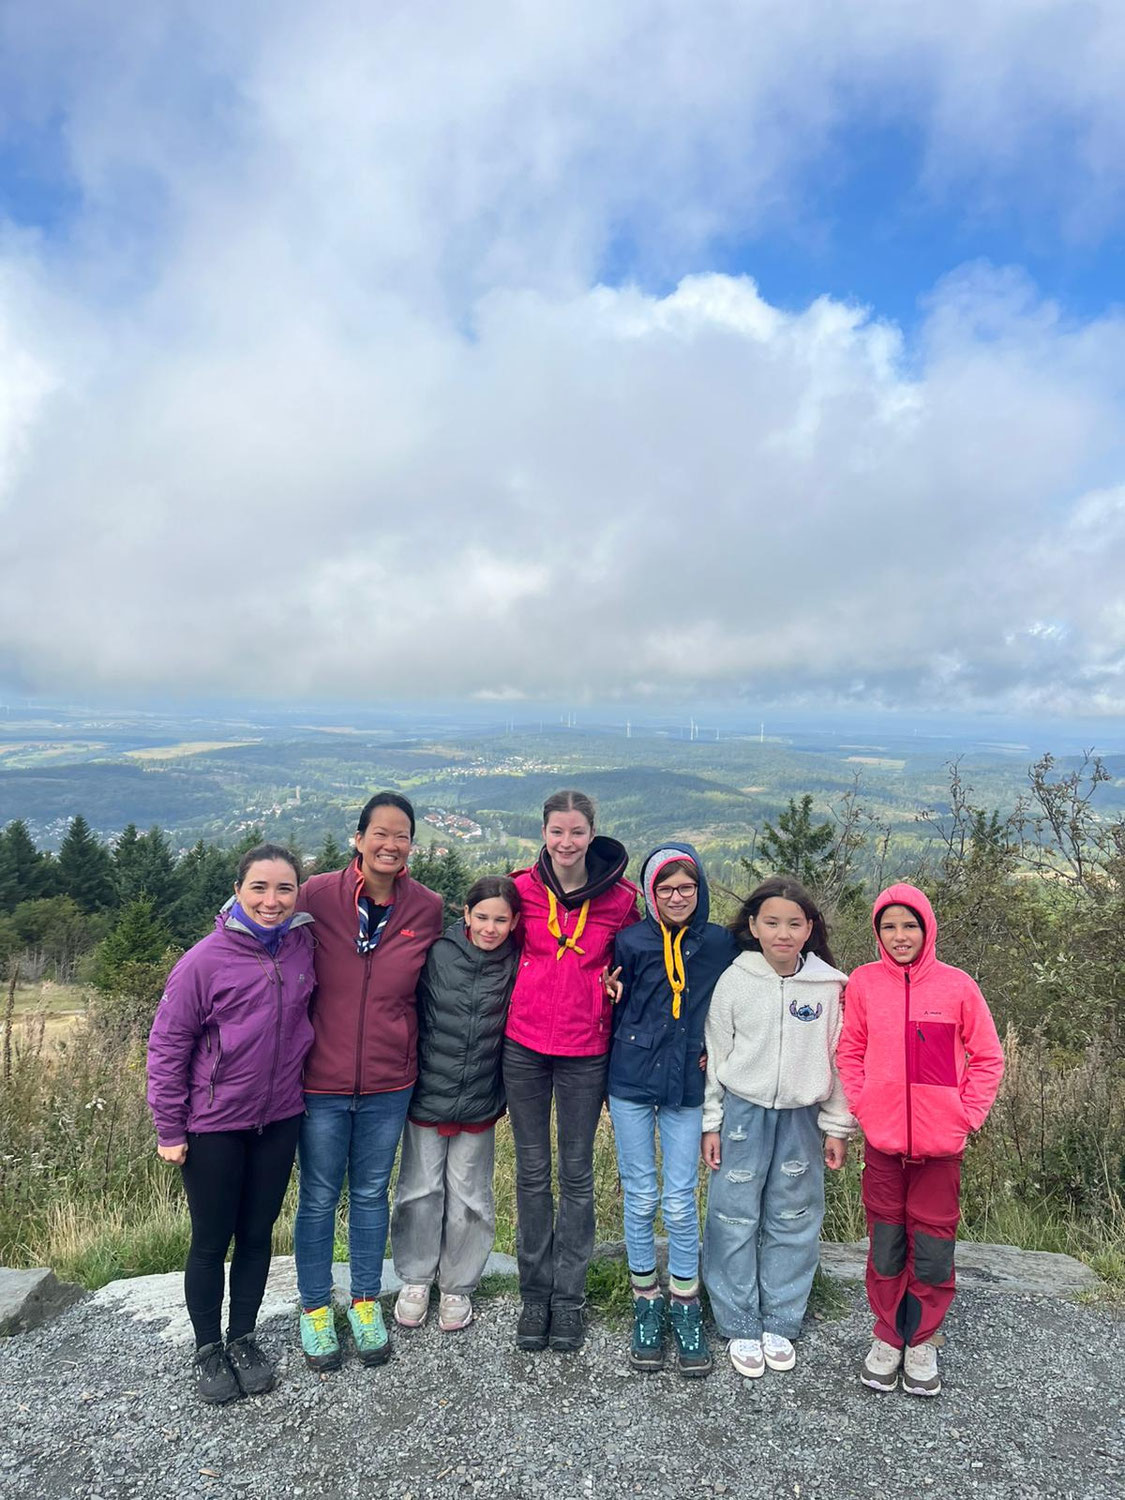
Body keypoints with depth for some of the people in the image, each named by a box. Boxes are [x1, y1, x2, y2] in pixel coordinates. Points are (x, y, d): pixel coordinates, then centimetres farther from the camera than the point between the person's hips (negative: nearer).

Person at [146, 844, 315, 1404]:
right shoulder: (206, 960, -18)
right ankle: (208, 1348, 33)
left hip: (279, 1119, 4)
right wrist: (170, 1130, -7)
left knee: (257, 1234, 17)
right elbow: (166, 1044, -10)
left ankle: (244, 1338, 36)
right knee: (211, 1242, 12)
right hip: (213, 1124, -3)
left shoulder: (303, 945, -6)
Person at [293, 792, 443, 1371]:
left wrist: (407, 1050, 7)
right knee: (319, 1198, 13)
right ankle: (315, 1308, 34)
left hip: (389, 1083, 2)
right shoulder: (318, 895, -12)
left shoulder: (426, 908, -5)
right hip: (321, 1081, -2)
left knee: (371, 1194, 18)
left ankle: (366, 1303, 37)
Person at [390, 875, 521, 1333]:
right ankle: (415, 1279, 33)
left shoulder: (517, 964, -7)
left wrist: (506, 1091, 5)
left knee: (468, 1196, 12)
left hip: (479, 1103, 1)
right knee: (420, 1189, 11)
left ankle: (458, 1286, 32)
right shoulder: (437, 952, -13)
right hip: (426, 1093, -1)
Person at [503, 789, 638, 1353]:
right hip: (525, 1044, 1)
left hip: (585, 1050, -1)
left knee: (576, 1173, 9)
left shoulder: (619, 898, -6)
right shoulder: (523, 888, -4)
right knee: (532, 1170, 11)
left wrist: (615, 980, -7)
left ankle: (569, 1296, 25)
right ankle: (534, 1294, 26)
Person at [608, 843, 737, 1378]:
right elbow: (615, 1009, 3)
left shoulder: (720, 943, -2)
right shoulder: (630, 941, -5)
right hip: (631, 1082, 0)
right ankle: (646, 1302, 27)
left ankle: (685, 1305, 23)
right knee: (640, 1197, 9)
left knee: (680, 1202, 4)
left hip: (687, 1088, 0)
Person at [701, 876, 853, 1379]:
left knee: (793, 1222, 11)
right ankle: (741, 1328, 21)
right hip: (742, 1113, -1)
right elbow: (715, 1054, -2)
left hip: (801, 1116, 1)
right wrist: (711, 1124, -1)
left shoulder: (829, 985, -5)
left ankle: (780, 1323, 28)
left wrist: (837, 1127, 5)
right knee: (735, 1220, 5)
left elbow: (838, 1059, 3)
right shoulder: (734, 979, -8)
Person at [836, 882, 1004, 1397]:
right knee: (885, 1243, 11)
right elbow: (850, 1051, 7)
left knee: (933, 1245, 8)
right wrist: (861, 1105, -1)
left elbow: (987, 1057, 3)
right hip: (882, 1140, 1)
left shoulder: (956, 985, -6)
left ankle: (922, 1341, 29)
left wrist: (967, 1116, -3)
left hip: (940, 1142, -1)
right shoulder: (863, 982, -3)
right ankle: (887, 1337, 31)